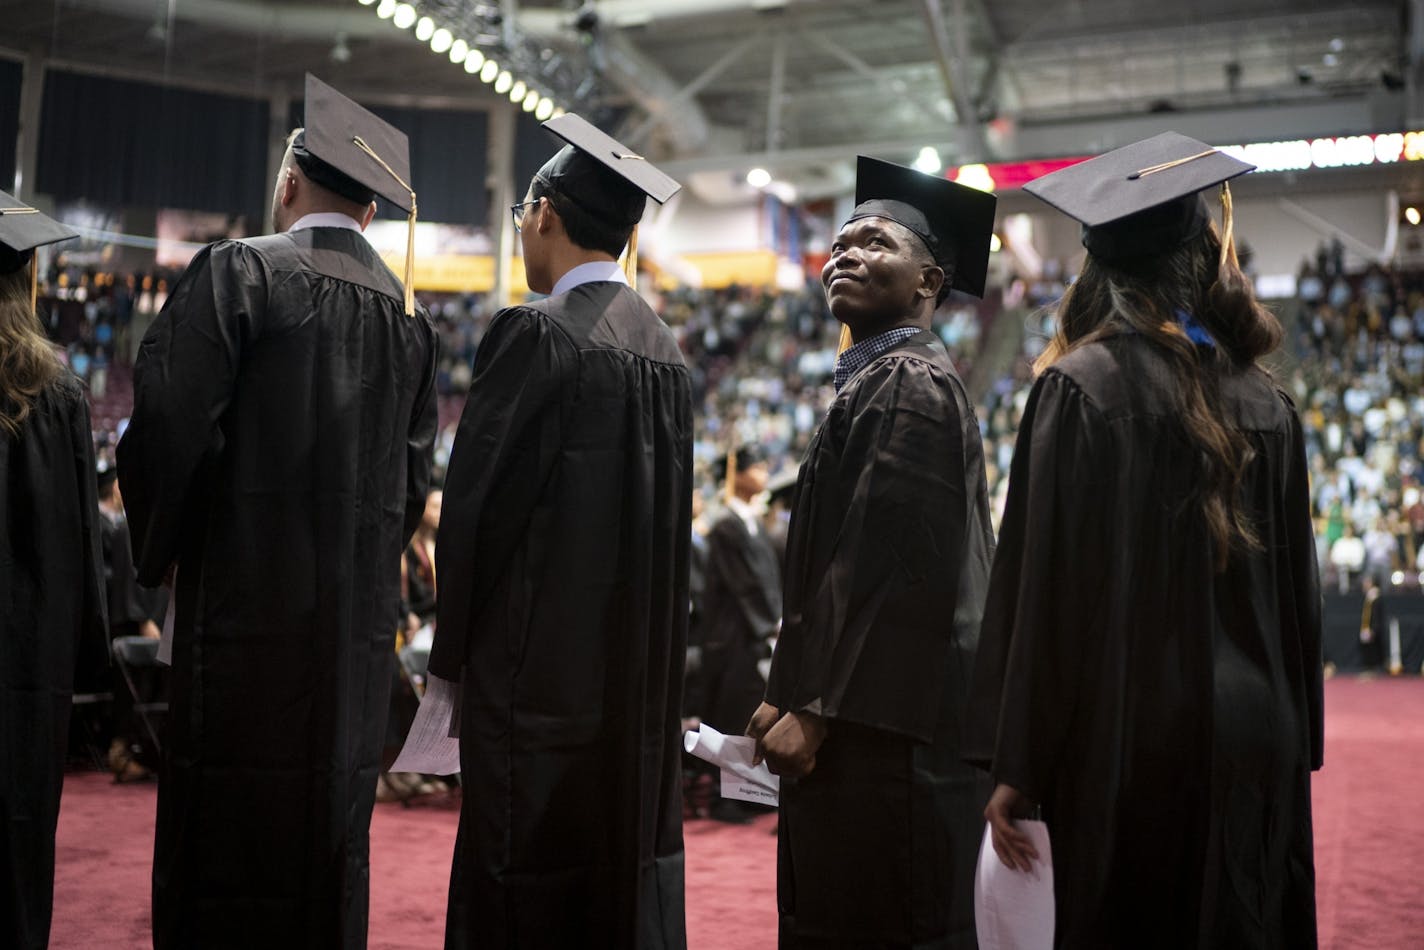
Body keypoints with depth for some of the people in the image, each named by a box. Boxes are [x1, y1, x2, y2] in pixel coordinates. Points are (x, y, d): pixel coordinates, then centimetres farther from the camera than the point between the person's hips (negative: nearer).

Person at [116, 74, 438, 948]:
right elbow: (415, 470, 10)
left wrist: (158, 552, 3)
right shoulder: (410, 312, 8)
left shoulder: (238, 272, -7)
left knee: (229, 821, 1)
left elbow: (171, 423, -12)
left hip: (248, 592, -5)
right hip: (361, 608, 5)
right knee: (333, 820, 13)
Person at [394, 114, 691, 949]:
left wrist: (451, 660, -3)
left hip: (541, 661, -7)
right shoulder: (663, 347, 10)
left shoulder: (536, 333, -12)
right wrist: (646, 649, 17)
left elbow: (477, 501, -13)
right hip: (642, 668, 7)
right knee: (630, 861, 14)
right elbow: (671, 511, 13)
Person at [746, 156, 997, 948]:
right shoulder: (877, 380, 19)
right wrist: (798, 698, 16)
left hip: (885, 729, -10)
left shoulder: (907, 384, -13)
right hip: (860, 723, 10)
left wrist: (815, 712, -18)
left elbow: (891, 566, -21)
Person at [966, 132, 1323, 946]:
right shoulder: (1266, 404, 5)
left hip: (1131, 744, -5)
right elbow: (1299, 591, 10)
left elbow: (1046, 588, -13)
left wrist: (1018, 768, -8)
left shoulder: (1081, 389, -10)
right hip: (1255, 747, 5)